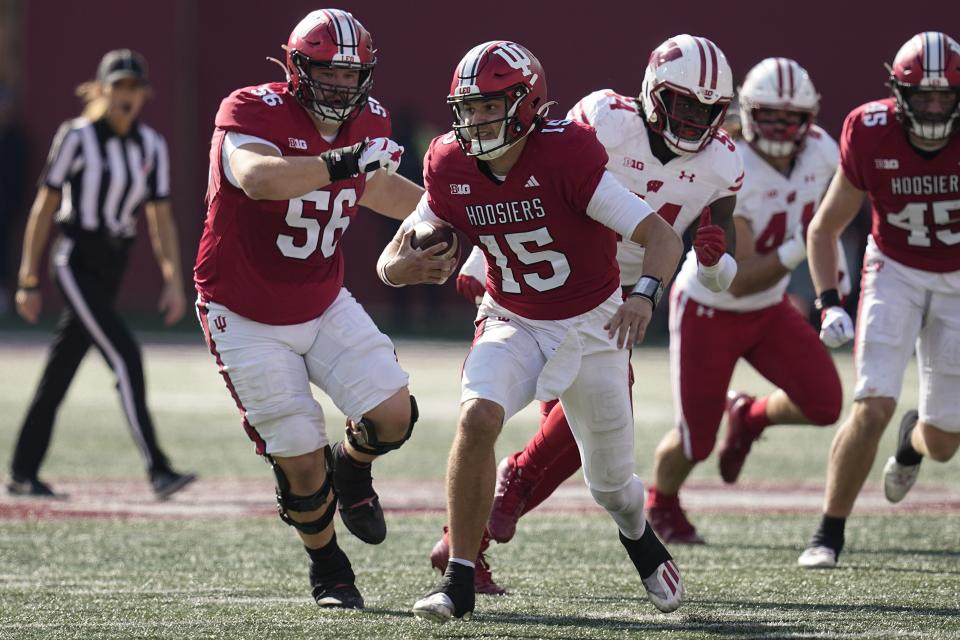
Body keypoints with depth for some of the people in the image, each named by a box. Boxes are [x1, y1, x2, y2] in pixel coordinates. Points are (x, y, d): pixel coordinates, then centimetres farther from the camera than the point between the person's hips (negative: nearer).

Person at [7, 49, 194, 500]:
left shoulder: (151, 147, 8)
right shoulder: (77, 138, -8)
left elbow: (161, 219, 10)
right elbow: (44, 209, -5)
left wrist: (173, 280, 0)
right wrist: (29, 281, -7)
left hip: (112, 268, 6)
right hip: (76, 262, -6)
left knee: (61, 371, 10)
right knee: (125, 357, -17)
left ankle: (23, 474, 18)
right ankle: (157, 471, -22)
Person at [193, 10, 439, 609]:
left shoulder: (368, 122, -3)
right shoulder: (253, 112, -23)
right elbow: (258, 179, -45)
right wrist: (341, 162, -54)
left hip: (325, 306, 5)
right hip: (248, 319, -5)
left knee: (393, 414, -11)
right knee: (302, 462, -2)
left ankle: (351, 470, 25)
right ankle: (328, 569, 25)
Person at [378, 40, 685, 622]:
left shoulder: (567, 154, -26)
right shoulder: (452, 167, -11)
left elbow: (662, 236, -28)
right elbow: (393, 264, -1)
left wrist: (645, 295, -47)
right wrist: (407, 261, -26)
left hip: (591, 325, -2)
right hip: (513, 325, 2)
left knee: (611, 483, 10)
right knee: (477, 417, -28)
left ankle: (639, 534, 48)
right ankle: (459, 580, -19)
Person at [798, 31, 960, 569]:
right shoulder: (872, 137, -19)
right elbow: (825, 227, -6)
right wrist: (829, 302, -17)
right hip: (895, 273, -1)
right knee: (873, 407, -20)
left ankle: (915, 439, 45)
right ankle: (829, 535, -5)